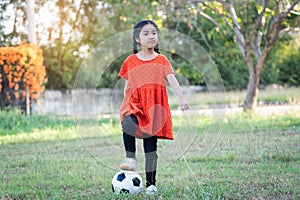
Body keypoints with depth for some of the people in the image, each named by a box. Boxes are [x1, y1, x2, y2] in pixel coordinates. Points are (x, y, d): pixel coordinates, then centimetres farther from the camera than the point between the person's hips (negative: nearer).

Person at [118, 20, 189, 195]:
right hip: (134, 103, 0)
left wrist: (182, 99, -22)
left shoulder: (161, 61, 4)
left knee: (151, 147, 1)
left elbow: (172, 80, -8)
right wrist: (125, 106, 13)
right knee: (128, 123, -35)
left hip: (154, 108, 0)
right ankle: (131, 157, -18)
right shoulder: (130, 61, 8)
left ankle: (151, 184, 7)